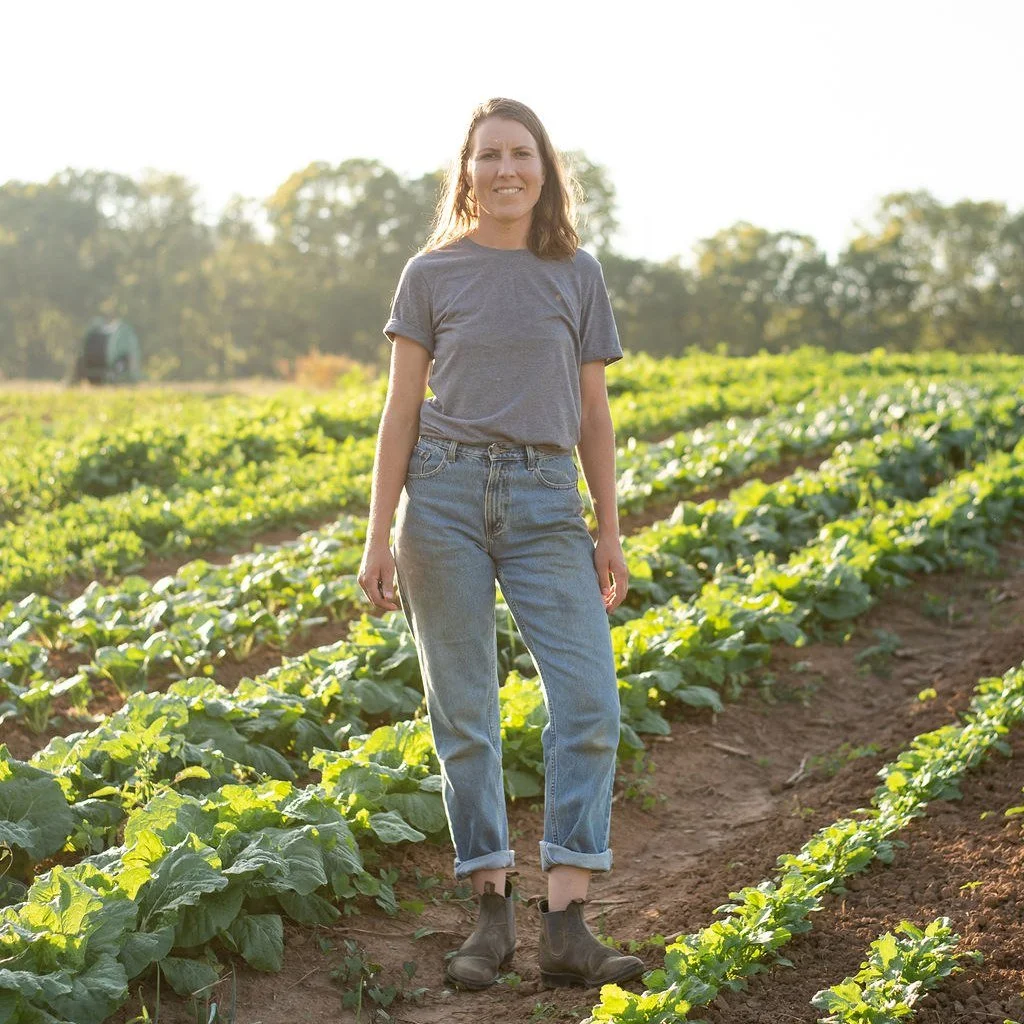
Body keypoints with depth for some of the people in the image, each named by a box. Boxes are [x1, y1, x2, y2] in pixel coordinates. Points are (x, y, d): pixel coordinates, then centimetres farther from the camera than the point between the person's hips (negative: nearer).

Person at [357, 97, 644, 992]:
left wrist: (611, 534, 7)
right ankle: (493, 909, 13)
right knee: (464, 715, 3)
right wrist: (378, 536, -1)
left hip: (546, 503, 1)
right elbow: (402, 409, 4)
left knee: (589, 704, -10)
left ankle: (567, 925, -6)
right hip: (445, 495, -1)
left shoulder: (577, 275, 9)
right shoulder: (431, 274, 5)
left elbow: (593, 412, 11)